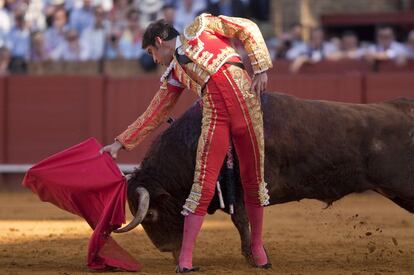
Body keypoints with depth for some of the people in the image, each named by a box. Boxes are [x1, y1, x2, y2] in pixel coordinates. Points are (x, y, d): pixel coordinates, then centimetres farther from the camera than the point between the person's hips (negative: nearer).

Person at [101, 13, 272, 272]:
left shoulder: (202, 27, 9)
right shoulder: (174, 76, 17)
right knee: (203, 187, -8)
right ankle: (186, 257, -7)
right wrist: (121, 143, 19)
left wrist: (261, 68, -4)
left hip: (248, 108, -3)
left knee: (253, 182, 5)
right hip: (215, 119, 3)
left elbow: (248, 29, 6)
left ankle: (257, 246, 21)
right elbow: (153, 115, 20)